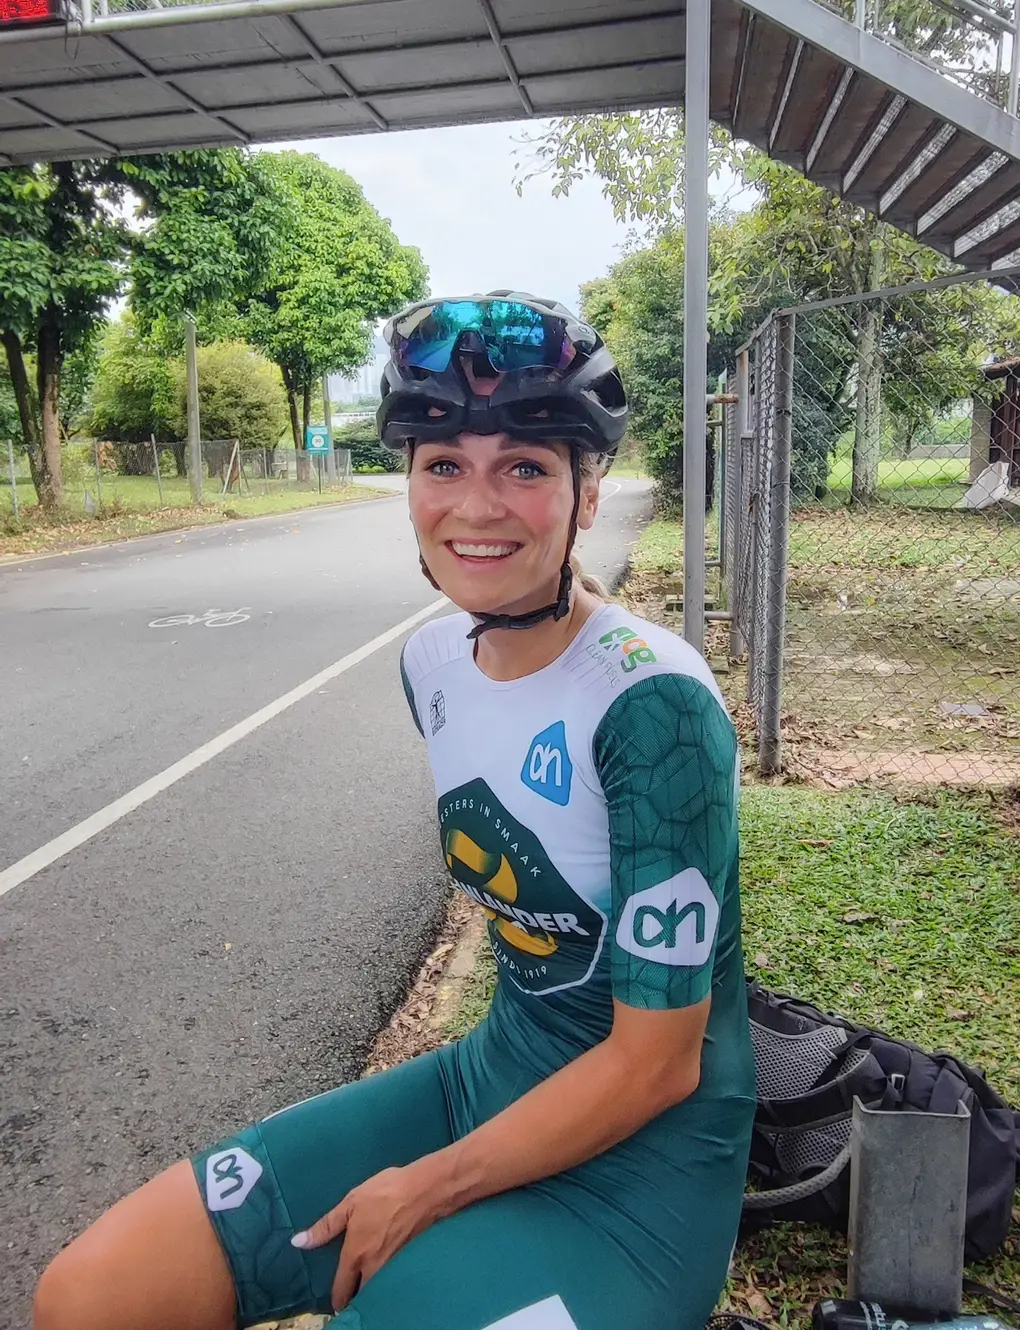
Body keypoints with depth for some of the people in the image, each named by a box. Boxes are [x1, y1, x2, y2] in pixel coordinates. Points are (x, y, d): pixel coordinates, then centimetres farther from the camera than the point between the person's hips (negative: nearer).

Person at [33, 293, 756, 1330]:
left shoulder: (654, 706, -24)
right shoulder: (433, 660, -3)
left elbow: (656, 1062, -18)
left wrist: (426, 1191, -11)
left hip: (645, 1146, -5)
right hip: (491, 1075, 6)